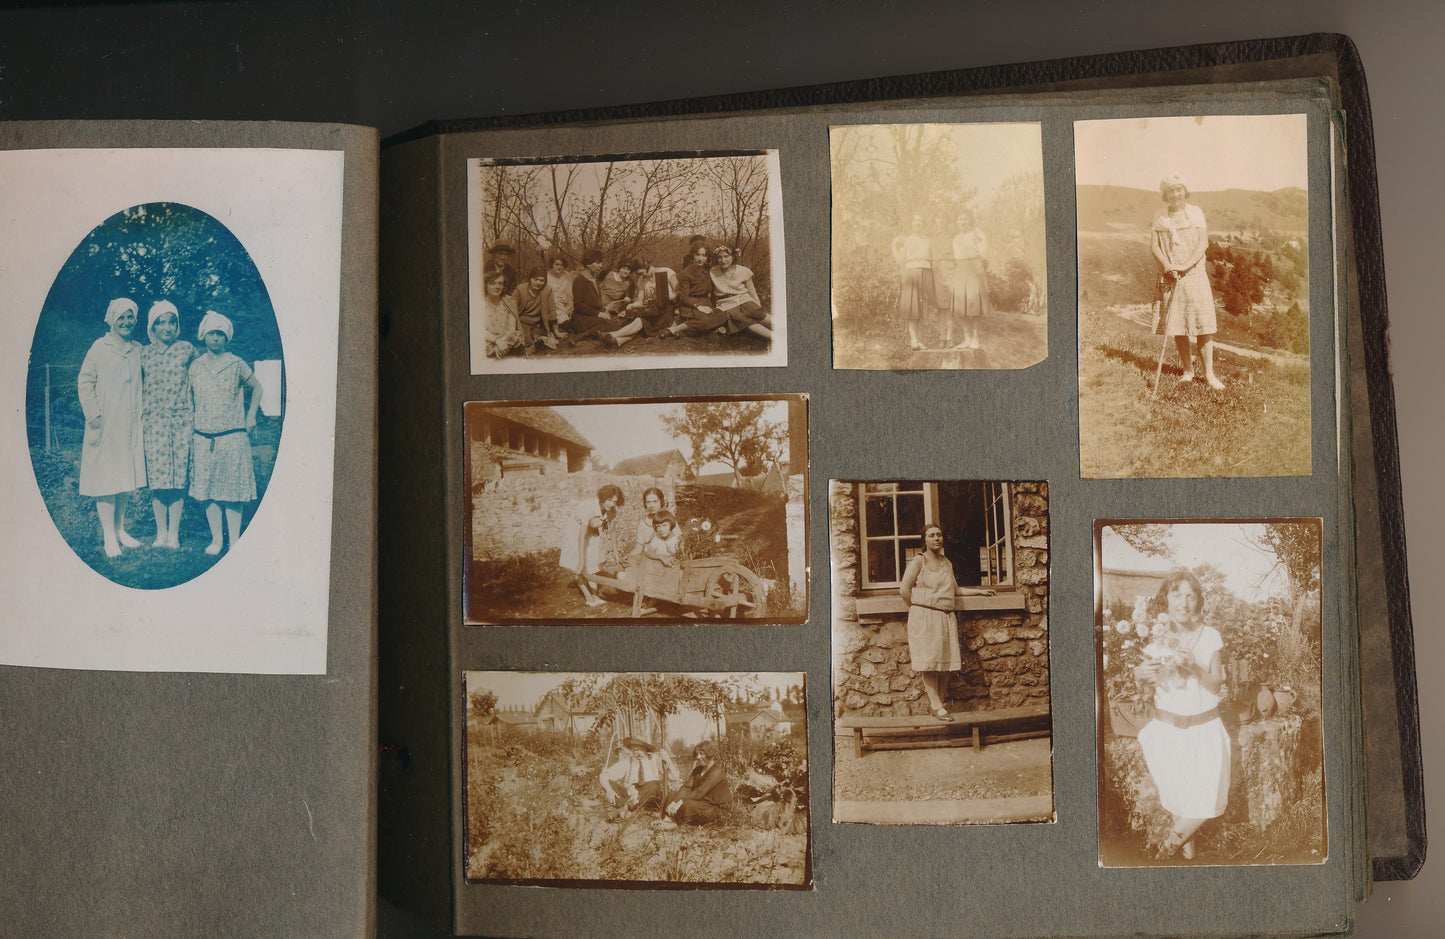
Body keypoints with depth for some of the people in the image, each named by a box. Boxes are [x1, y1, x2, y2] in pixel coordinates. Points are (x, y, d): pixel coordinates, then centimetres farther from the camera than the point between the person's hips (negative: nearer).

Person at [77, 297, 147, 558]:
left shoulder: (139, 350, 11)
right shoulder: (100, 347, -3)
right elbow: (85, 382, -4)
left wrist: (143, 416, 12)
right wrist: (94, 415, -11)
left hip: (130, 424, 5)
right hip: (105, 425, -5)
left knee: (126, 476, 8)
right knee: (106, 476, -5)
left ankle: (120, 529, 17)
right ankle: (108, 535, -2)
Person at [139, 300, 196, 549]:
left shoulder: (187, 349, 6)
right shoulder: (144, 354, 8)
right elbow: (137, 388, 14)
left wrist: (196, 414, 9)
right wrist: (140, 418, 7)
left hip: (181, 419, -1)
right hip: (154, 421, 1)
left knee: (179, 475, -2)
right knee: (157, 476, -2)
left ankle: (174, 532, 5)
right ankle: (161, 532, 7)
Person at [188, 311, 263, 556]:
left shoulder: (236, 365, 0)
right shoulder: (195, 366, 7)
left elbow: (256, 388, 13)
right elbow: (188, 396, 19)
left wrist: (251, 416, 6)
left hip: (233, 437, -3)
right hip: (203, 438, 3)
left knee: (233, 490, -2)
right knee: (208, 490, 4)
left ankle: (234, 541, 5)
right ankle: (216, 540, 13)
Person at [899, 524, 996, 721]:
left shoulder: (947, 563, 17)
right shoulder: (919, 561, -1)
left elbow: (955, 589, 27)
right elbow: (904, 589, -6)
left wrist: (979, 591, 27)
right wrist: (917, 608, 0)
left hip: (946, 619, 6)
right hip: (924, 617, -6)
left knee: (942, 661, 1)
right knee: (929, 661, -8)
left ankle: (937, 703, 5)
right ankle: (937, 706, -9)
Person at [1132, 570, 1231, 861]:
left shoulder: (1210, 636, -6)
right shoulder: (1156, 636, -4)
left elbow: (1216, 685, -8)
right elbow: (1144, 674, 2)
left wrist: (1193, 667, -27)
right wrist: (1141, 672, -22)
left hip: (1205, 728, 0)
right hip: (1168, 728, 0)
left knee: (1208, 799, -6)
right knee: (1177, 797, 6)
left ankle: (1174, 839, 21)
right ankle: (1188, 851, 31)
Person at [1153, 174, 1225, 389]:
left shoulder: (1195, 212, 2)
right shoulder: (1159, 216, 5)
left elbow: (1203, 242, -6)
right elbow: (1155, 246, 0)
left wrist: (1185, 265, -20)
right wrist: (1167, 266, -18)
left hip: (1195, 273, -1)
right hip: (1170, 276, 1)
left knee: (1203, 324, -5)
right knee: (1177, 327, 2)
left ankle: (1209, 374, 1)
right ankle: (1188, 371, 15)